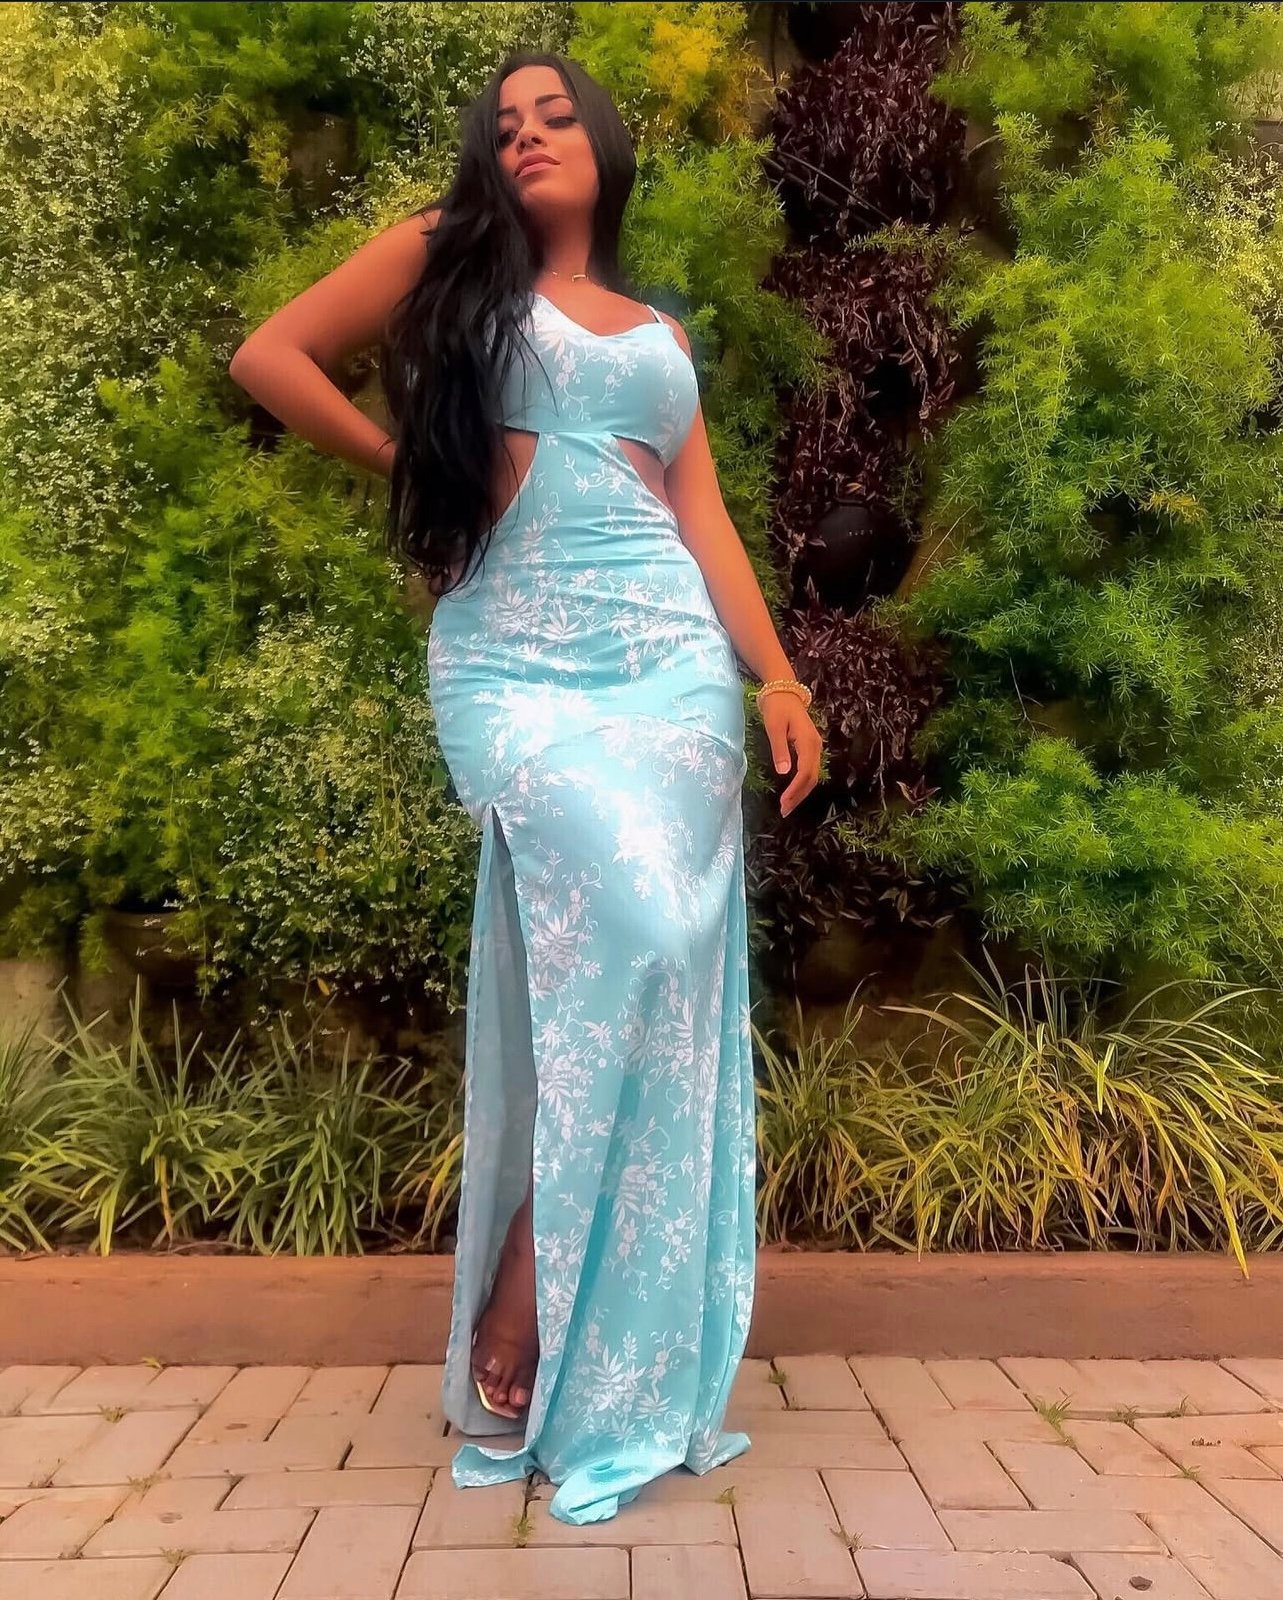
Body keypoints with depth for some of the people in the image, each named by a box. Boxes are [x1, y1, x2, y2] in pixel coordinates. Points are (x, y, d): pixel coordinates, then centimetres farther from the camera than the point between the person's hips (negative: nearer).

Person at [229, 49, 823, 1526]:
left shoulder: (660, 333, 24)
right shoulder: (448, 256, 14)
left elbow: (704, 516, 14)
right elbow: (268, 357, 7)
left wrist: (777, 674, 2)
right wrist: (411, 468, 6)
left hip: (675, 658, 4)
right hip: (516, 661, -4)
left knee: (663, 975, -5)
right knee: (632, 934, -22)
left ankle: (629, 1363, 10)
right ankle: (518, 1312, -3)